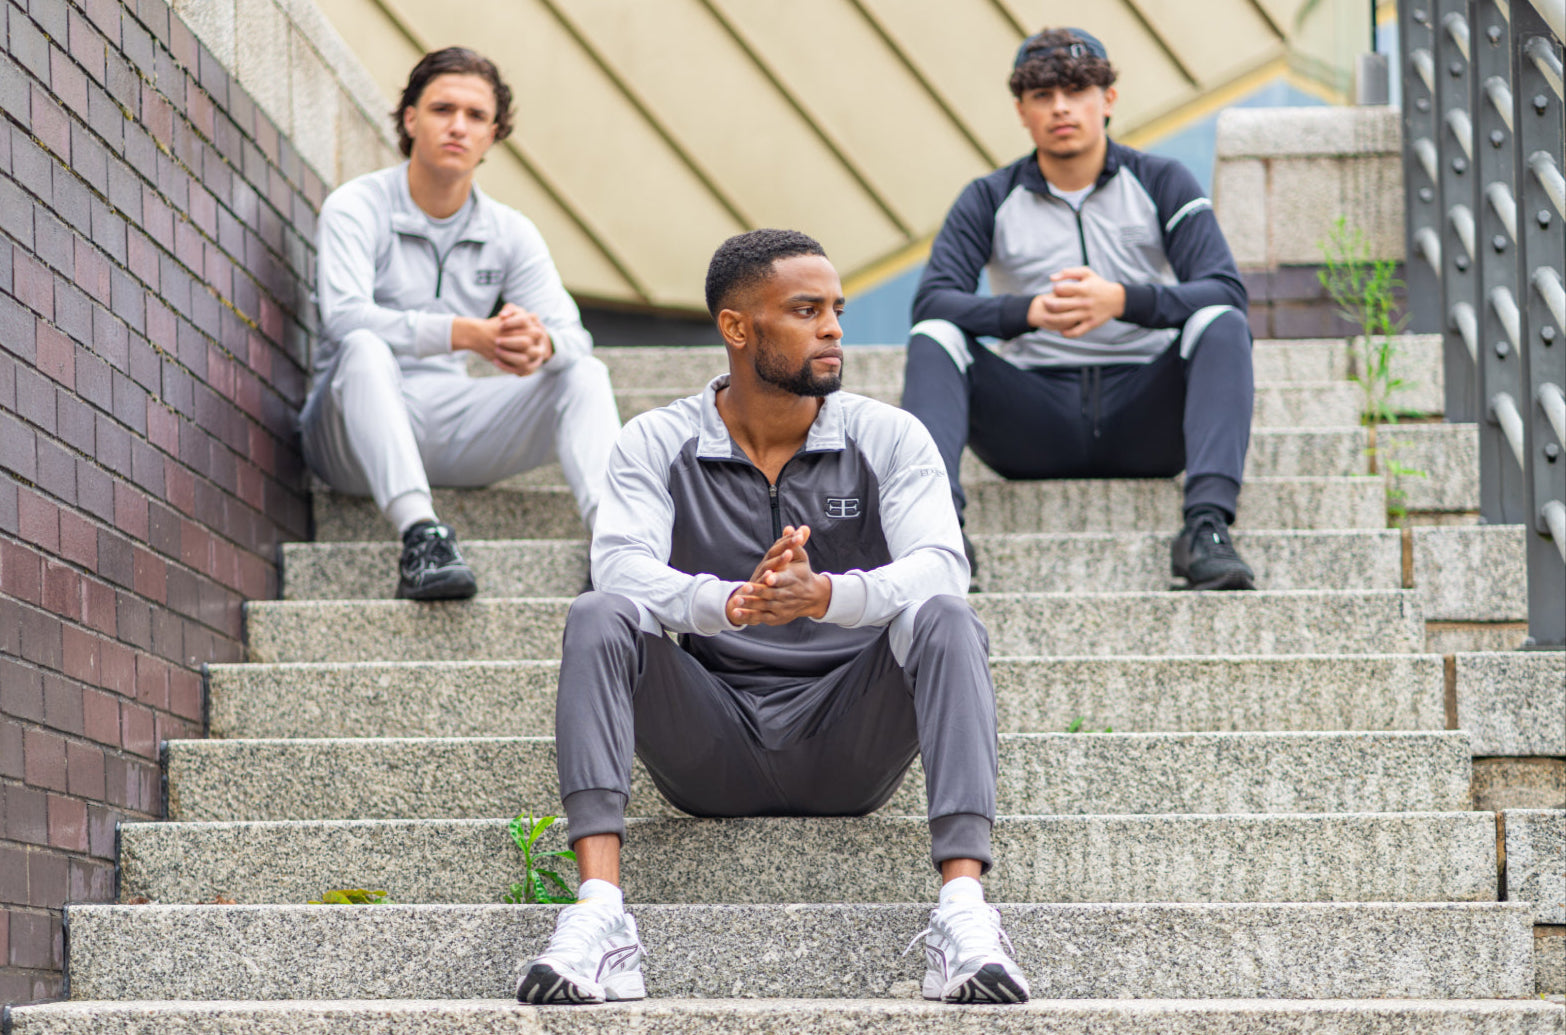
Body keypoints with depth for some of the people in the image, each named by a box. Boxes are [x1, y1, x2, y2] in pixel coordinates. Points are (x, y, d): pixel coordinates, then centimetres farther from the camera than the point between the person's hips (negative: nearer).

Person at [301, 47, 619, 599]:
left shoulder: (510, 233, 9)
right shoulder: (356, 207, -5)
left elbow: (573, 334, -3)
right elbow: (344, 316, -23)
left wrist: (542, 343, -30)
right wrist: (466, 334, -36)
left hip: (453, 429, 5)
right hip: (357, 428, -4)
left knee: (583, 372, -12)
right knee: (364, 348, -35)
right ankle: (419, 534, -53)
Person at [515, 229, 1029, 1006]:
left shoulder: (889, 438, 1)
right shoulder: (656, 445, 0)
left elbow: (940, 564, -18)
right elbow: (622, 569, -19)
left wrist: (827, 596, -39)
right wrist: (732, 603, -41)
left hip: (849, 744, 0)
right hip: (711, 753, 0)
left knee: (945, 621, -27)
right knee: (598, 619, -24)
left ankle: (965, 919, -41)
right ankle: (597, 919, -38)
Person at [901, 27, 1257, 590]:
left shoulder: (1161, 183, 4)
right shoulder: (989, 200, 6)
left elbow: (1227, 291, -9)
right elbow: (931, 301, -9)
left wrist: (1123, 301, -29)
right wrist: (1031, 310, -29)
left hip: (1144, 414, 0)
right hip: (1037, 422, 1)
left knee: (1221, 325, -26)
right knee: (933, 338, -21)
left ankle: (1207, 524, -41)